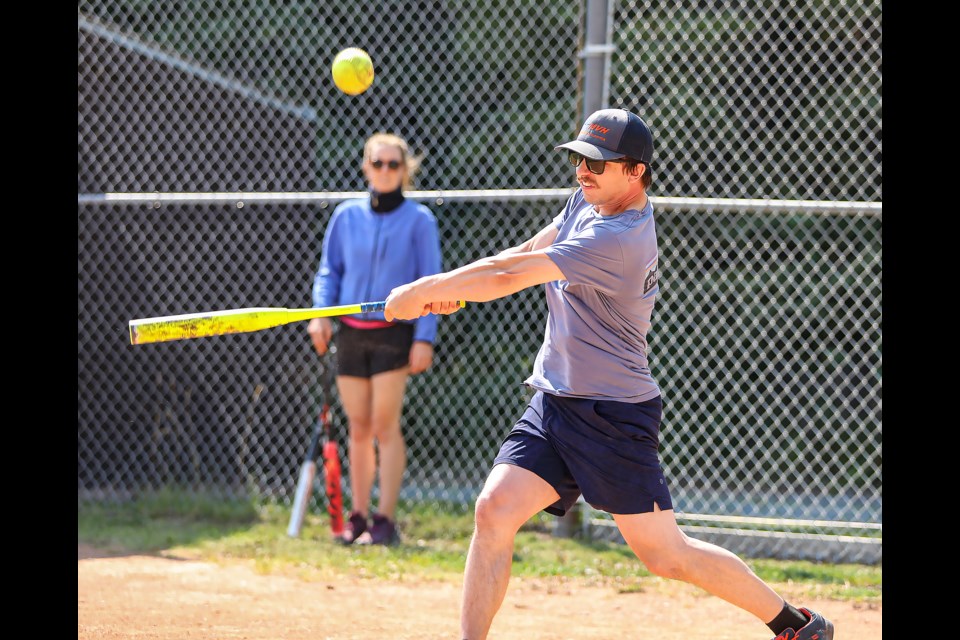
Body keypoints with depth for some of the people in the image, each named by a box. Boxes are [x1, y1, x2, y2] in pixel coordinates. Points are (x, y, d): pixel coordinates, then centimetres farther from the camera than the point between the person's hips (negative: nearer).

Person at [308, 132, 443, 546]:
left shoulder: (419, 220, -1)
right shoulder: (347, 215, 7)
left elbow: (430, 283, -1)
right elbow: (329, 270, 15)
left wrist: (424, 338, -9)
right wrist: (321, 313, -1)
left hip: (394, 333, -3)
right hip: (351, 332, 3)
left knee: (385, 426, -8)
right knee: (358, 428, 6)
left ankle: (385, 520, -6)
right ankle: (358, 516, 12)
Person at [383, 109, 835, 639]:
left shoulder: (620, 239, -24)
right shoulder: (590, 199, 6)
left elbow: (511, 276, -25)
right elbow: (524, 254, 15)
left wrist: (425, 290, -17)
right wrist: (452, 289, -3)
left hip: (615, 417, -8)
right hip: (552, 404, 8)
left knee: (665, 555, -3)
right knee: (494, 510, -10)